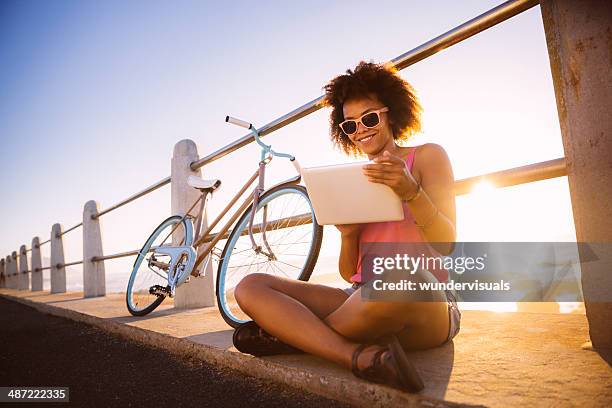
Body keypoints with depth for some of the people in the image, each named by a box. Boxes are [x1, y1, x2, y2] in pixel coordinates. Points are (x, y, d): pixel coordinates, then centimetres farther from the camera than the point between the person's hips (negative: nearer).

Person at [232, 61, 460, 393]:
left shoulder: (427, 155, 8)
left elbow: (445, 244, -4)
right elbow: (348, 273, 12)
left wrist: (411, 192, -20)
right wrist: (348, 234, -9)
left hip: (425, 305, -4)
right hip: (362, 301, 4)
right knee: (250, 288, -11)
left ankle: (294, 333, -14)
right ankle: (362, 356, -27)